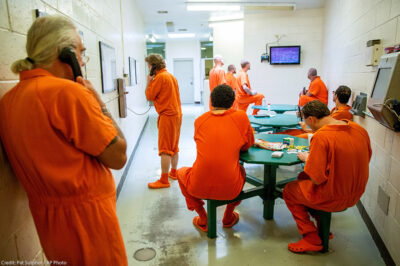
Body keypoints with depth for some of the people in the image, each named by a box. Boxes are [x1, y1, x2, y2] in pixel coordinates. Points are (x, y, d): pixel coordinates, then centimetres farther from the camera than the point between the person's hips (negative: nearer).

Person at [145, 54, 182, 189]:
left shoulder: (160, 77, -14)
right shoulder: (170, 75, 16)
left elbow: (149, 96, -10)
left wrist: (149, 82, 0)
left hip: (167, 116, -10)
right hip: (176, 114, 10)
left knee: (165, 150, -6)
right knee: (174, 147, 18)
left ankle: (164, 180, 0)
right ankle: (173, 172, 30)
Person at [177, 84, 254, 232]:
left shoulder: (199, 120, 1)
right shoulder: (241, 117, -3)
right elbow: (247, 145, 10)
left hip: (200, 187, 0)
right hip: (230, 189, 1)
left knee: (181, 172, 33)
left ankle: (203, 220, 32)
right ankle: (228, 217, 40)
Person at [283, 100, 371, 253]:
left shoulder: (321, 137, -26)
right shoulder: (360, 130, -3)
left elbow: (317, 179, -26)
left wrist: (307, 158, -7)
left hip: (333, 199, -8)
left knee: (289, 190, 14)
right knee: (303, 177, 26)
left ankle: (312, 239, 18)